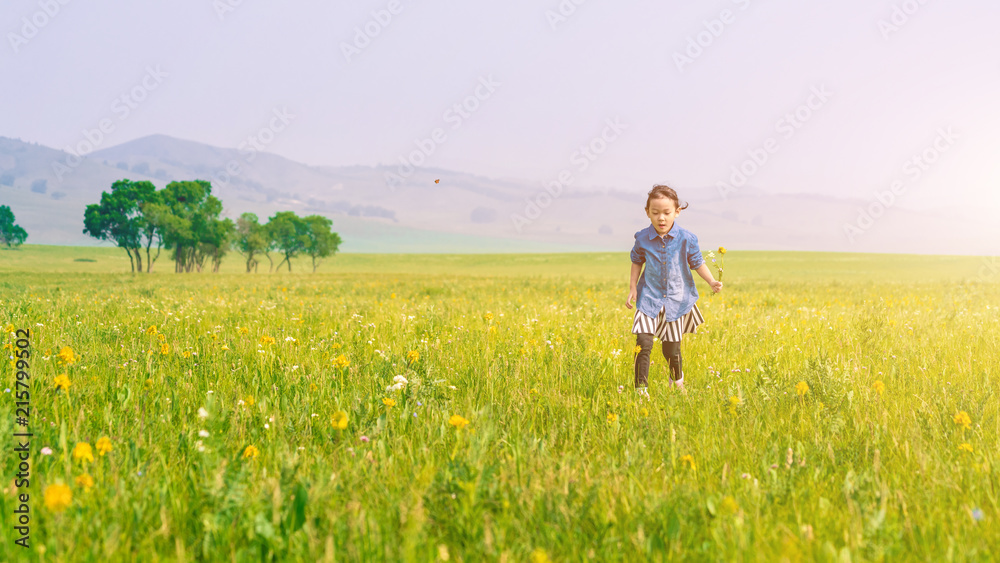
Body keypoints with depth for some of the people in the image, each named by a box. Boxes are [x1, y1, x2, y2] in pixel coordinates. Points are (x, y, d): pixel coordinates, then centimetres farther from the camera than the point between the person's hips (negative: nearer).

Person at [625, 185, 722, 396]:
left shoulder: (686, 238, -11)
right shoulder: (643, 238, -8)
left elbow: (697, 263, 1)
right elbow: (637, 262, 9)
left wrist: (712, 282, -12)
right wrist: (632, 289, 3)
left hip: (677, 300, 0)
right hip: (650, 299, 0)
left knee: (672, 349, 11)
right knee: (643, 343, -15)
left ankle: (677, 379, 40)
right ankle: (641, 387, -5)